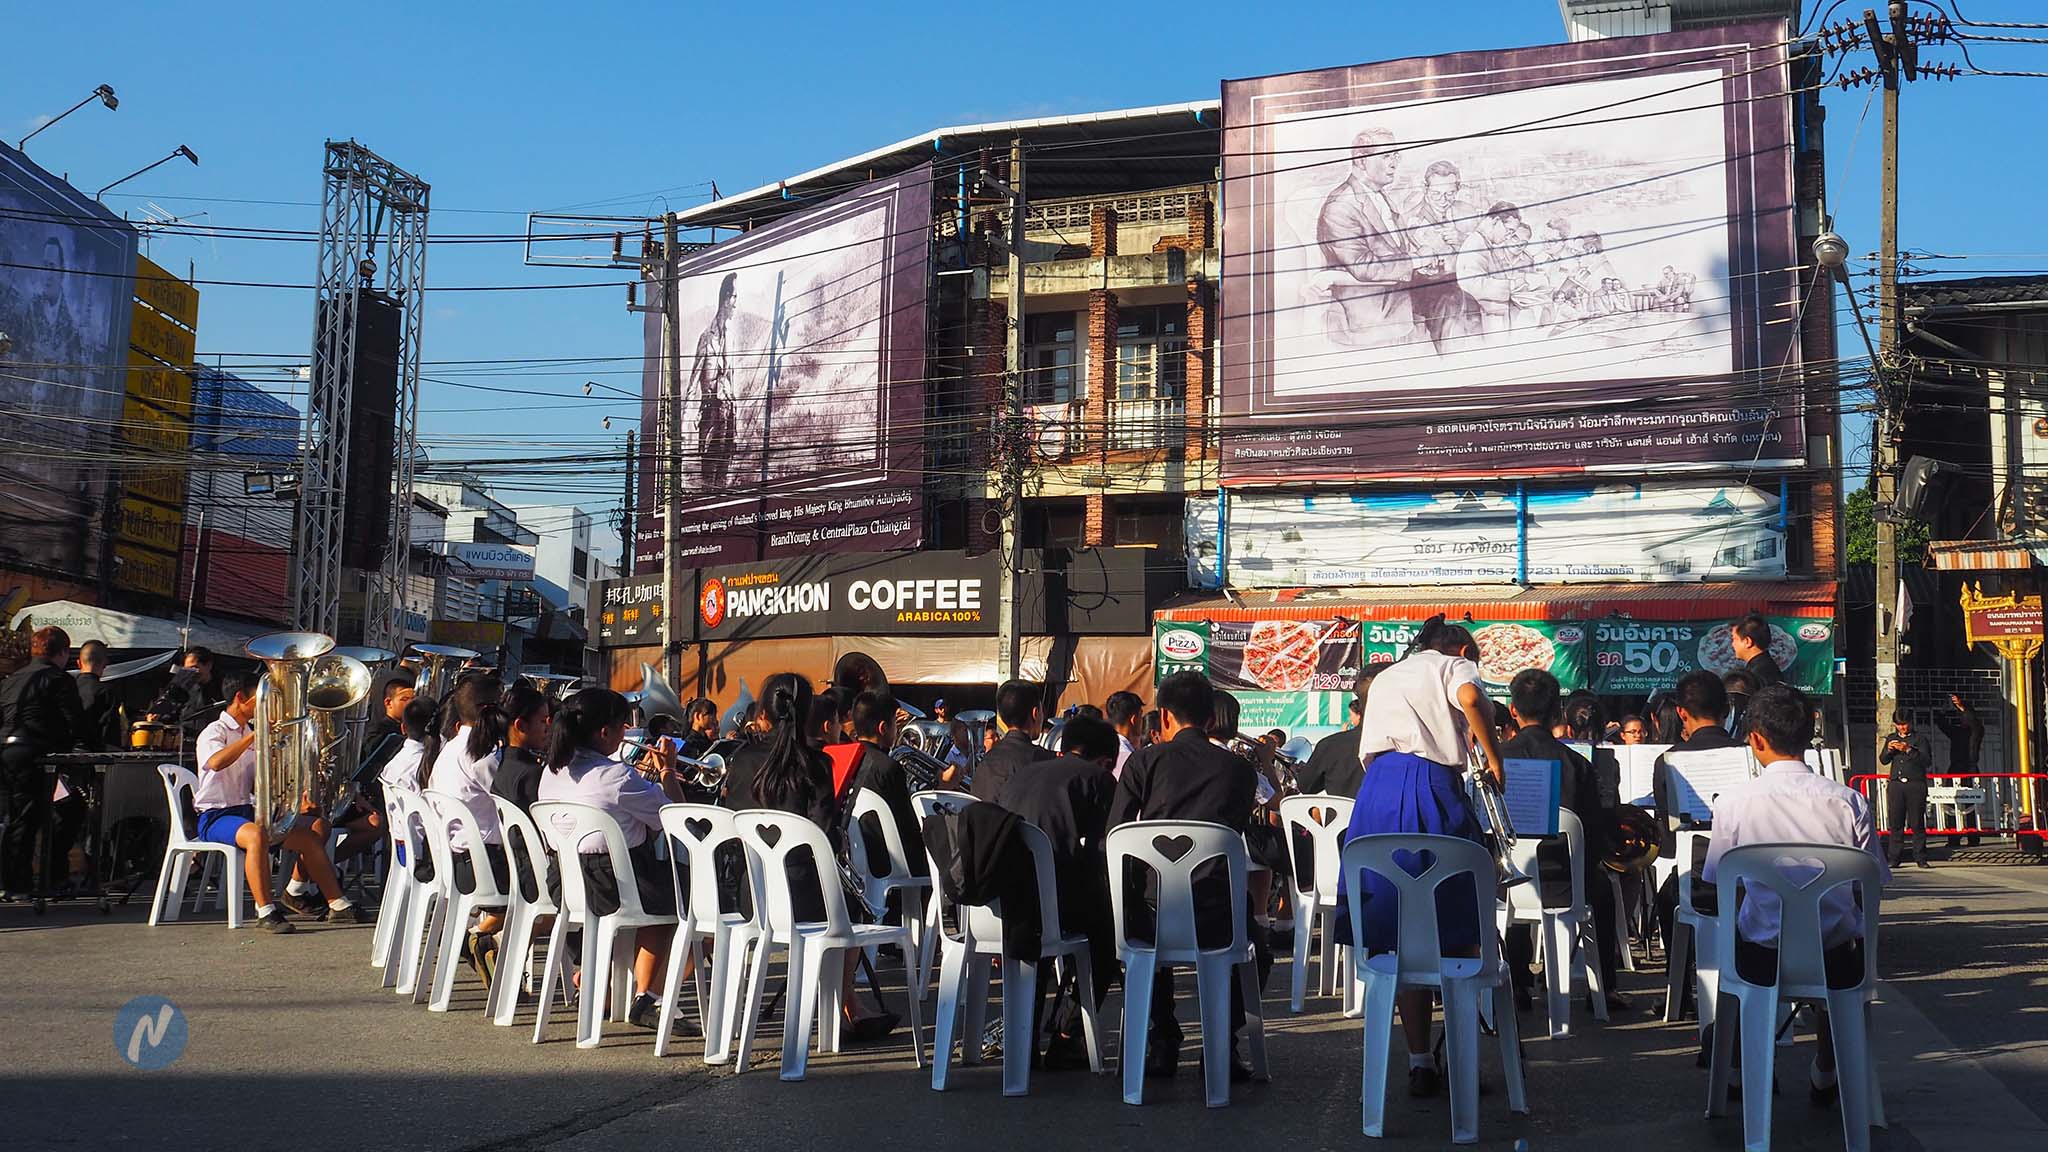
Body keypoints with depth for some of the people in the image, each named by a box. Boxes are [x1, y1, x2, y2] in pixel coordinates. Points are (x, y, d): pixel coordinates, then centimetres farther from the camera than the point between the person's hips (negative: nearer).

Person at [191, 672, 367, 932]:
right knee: (256, 834, -40)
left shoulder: (248, 734, 20)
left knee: (315, 827, -2)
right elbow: (216, 762, -31)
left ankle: (337, 904, 1)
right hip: (216, 816, -9)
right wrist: (255, 735, -28)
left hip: (249, 811, 9)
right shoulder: (214, 732, -6)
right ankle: (266, 912, -37)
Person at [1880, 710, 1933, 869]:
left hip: (1916, 785, -3)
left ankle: (1920, 858, 2)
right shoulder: (1891, 738, 16)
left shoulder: (1920, 738, 4)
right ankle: (1895, 859, 4)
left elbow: (1927, 760, -7)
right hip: (1896, 784, 3)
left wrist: (1909, 750, -17)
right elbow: (1883, 760, 14)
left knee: (1917, 823, -3)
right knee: (1895, 823, 1)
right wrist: (1889, 749, -5)